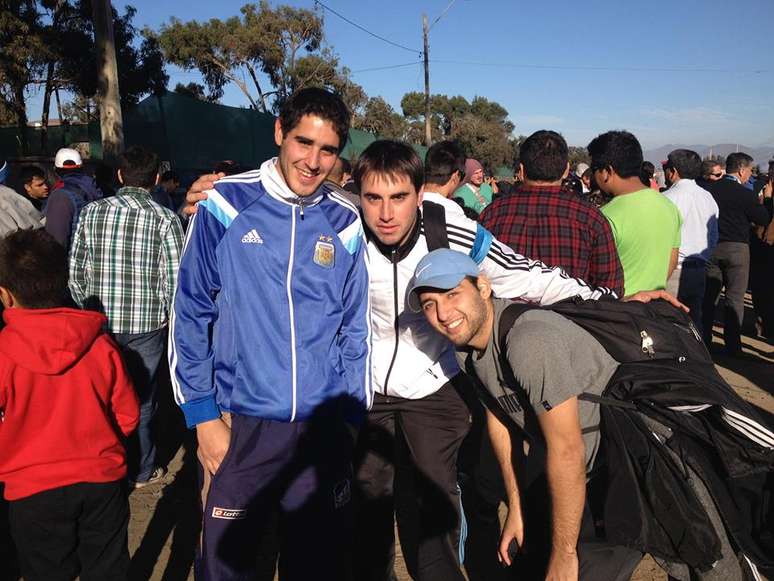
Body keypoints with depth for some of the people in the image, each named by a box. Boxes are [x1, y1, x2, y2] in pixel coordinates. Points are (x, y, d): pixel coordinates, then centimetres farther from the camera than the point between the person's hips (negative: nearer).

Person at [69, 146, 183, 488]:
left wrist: (91, 311, 15)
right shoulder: (165, 219, -9)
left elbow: (75, 272, 2)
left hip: (100, 324, 3)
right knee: (140, 398, 12)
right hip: (147, 325, -2)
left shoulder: (91, 212, 0)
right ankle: (141, 471, 27)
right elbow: (173, 280, -12)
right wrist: (171, 317, 3)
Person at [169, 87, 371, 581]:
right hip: (240, 425, -1)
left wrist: (352, 418, 4)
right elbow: (190, 314, -2)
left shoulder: (345, 223, 1)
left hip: (324, 429, 2)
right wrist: (203, 415, -5)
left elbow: (355, 330, 6)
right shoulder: (225, 205, -5)